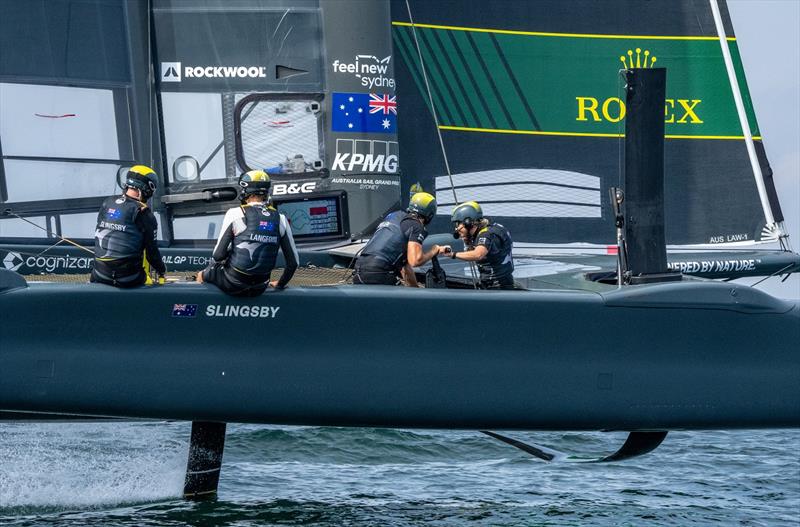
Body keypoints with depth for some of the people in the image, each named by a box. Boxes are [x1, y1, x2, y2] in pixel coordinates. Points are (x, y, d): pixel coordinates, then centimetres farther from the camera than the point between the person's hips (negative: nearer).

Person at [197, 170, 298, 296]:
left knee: (201, 276, 27)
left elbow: (218, 255, -12)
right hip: (259, 290, 4)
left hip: (233, 286, -4)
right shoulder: (280, 219, -2)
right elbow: (293, 261, 2)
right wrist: (280, 284, 20)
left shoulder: (235, 214, -13)